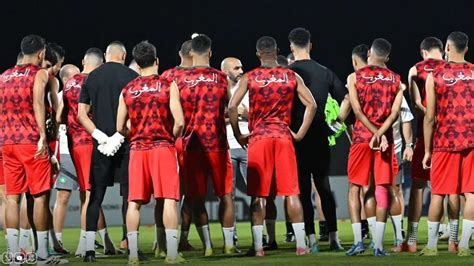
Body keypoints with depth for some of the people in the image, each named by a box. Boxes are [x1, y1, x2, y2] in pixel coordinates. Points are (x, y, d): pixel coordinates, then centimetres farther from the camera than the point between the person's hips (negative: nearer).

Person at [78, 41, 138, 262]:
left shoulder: (92, 78, 8)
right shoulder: (131, 76, 0)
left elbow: (81, 114, 4)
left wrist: (99, 135, -4)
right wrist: (122, 133, -4)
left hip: (101, 143, 2)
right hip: (126, 142, -2)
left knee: (96, 195, 5)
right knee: (129, 194, 4)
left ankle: (89, 247, -1)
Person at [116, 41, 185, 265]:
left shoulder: (127, 90, 7)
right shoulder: (168, 85, -2)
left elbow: (120, 128, 7)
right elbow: (179, 122, -9)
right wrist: (172, 137, 10)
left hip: (137, 148, 3)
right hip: (163, 147, -3)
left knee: (134, 202, 5)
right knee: (168, 199, -3)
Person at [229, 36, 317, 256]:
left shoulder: (249, 78, 1)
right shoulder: (291, 77, 6)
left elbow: (232, 106, -8)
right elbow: (311, 105, 1)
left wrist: (238, 135, 2)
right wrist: (300, 134, 5)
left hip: (258, 138, -1)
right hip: (284, 137, 1)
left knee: (258, 194, 2)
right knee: (291, 192, 3)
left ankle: (258, 246, -1)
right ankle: (301, 244, 1)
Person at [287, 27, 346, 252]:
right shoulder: (325, 73, 5)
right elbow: (345, 100, 5)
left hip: (297, 137, -4)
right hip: (320, 136, 4)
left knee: (303, 189, 0)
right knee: (324, 186, 12)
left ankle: (311, 240, -3)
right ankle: (333, 238, 10)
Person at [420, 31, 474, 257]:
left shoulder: (434, 76, -1)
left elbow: (430, 117, -2)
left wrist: (427, 150, 4)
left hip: (444, 141, -1)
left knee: (438, 193, 7)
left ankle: (431, 246, 10)